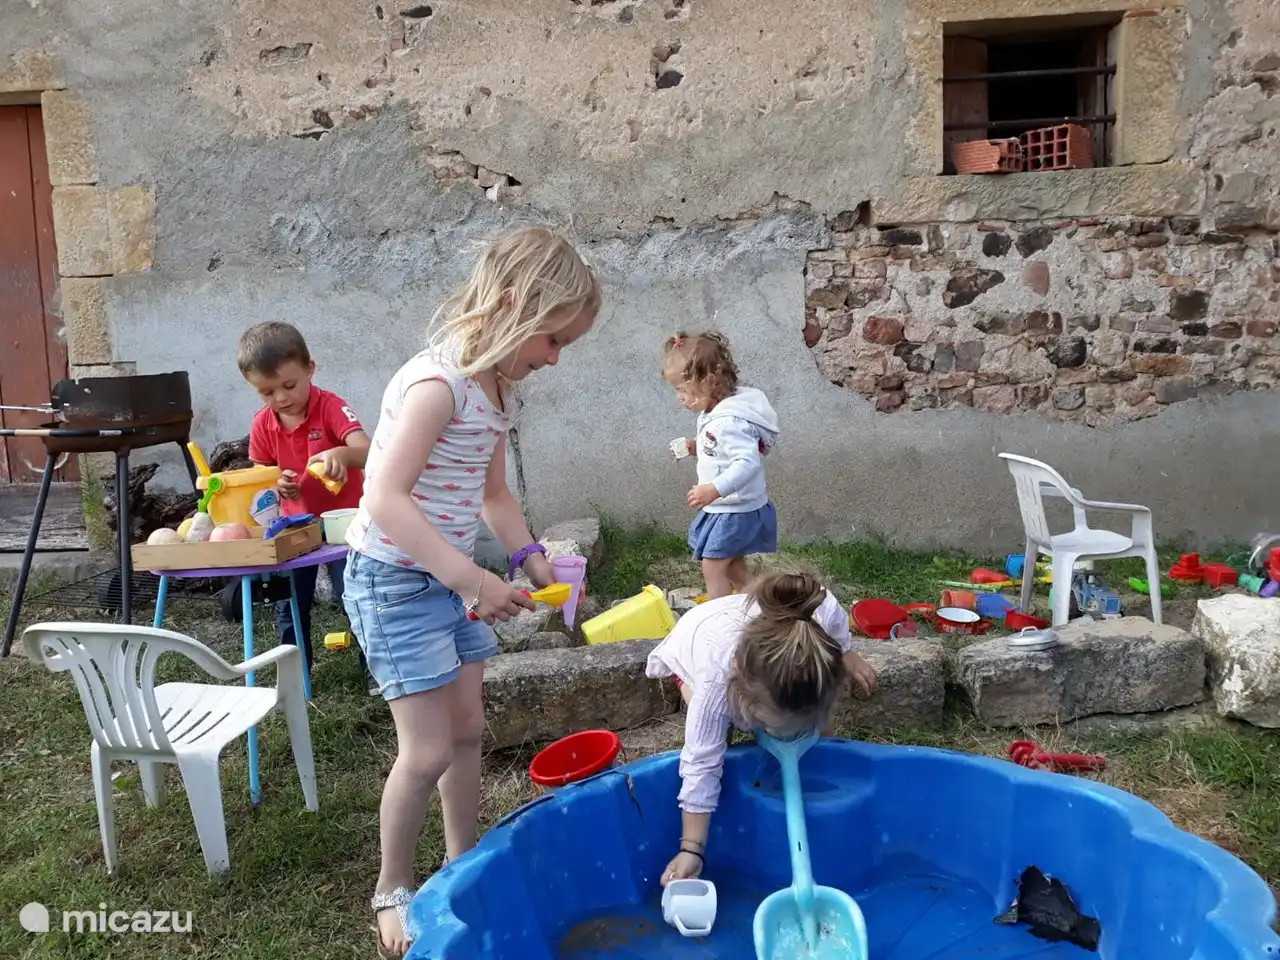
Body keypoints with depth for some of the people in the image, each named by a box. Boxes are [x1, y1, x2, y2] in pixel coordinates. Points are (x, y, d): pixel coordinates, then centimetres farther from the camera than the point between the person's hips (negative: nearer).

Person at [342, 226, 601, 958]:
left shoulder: (500, 389, 4)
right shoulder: (438, 383, -24)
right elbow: (385, 500, -30)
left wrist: (531, 557, 0)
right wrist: (472, 579, -34)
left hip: (449, 576, 9)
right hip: (394, 577, -9)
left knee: (468, 730, 14)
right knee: (428, 751, -4)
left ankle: (463, 867, 31)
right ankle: (392, 890, 19)